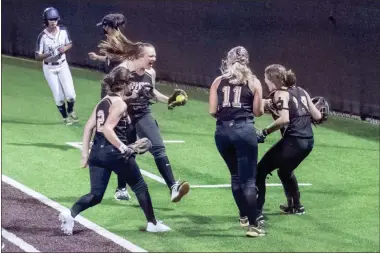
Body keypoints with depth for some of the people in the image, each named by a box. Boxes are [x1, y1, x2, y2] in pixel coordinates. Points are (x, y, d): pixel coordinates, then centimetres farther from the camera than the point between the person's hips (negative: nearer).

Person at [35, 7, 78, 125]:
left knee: (70, 94, -5)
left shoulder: (63, 31, -9)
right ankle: (65, 117, 27)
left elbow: (70, 44, 8)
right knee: (59, 97, 1)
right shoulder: (42, 36, -19)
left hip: (63, 66, 2)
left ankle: (70, 111, 27)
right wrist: (48, 54, -36)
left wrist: (65, 48, -14)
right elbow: (37, 57, -16)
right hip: (49, 69, -2)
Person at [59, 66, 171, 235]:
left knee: (96, 195, 6)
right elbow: (107, 129, -21)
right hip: (114, 153, -7)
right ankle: (153, 223, 22)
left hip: (97, 152, 7)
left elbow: (88, 127, 11)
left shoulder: (103, 102, 14)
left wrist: (85, 154, 12)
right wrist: (124, 148, -20)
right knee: (140, 186, 14)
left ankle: (71, 213, -20)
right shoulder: (120, 104, -9)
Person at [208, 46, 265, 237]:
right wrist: (263, 104, 27)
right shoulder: (253, 82, 7)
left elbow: (212, 111, 6)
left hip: (222, 130, 3)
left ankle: (244, 216, 32)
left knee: (236, 175, 20)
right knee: (248, 179, -2)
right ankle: (252, 225, -5)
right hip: (244, 129, -3)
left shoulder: (218, 81, 11)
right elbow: (258, 112, 6)